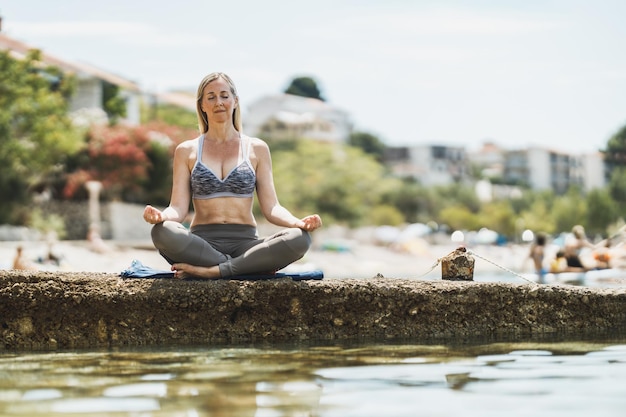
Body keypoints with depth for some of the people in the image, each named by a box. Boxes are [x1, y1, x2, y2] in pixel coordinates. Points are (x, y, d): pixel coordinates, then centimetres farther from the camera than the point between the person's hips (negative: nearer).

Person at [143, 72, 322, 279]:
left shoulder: (257, 149, 13)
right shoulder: (186, 151, 12)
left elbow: (271, 207, 7)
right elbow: (178, 208, 4)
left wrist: (299, 222, -14)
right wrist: (161, 216, -21)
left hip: (245, 242, 1)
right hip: (202, 243, -1)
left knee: (299, 239, -30)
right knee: (163, 233, -35)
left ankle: (210, 270, -30)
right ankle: (251, 265, -26)